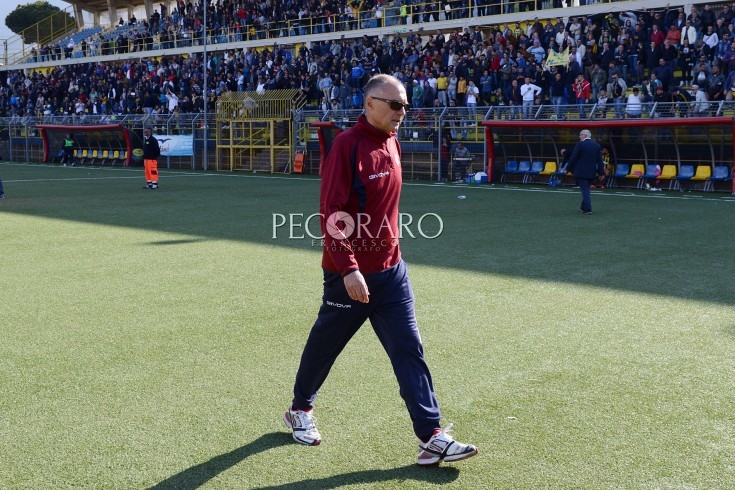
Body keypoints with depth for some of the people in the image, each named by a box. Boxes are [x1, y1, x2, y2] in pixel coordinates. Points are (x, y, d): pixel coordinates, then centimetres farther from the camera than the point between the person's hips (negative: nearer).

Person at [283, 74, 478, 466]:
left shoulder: (392, 144, 8)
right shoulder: (347, 144, -16)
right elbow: (330, 213, -21)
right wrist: (348, 269, -26)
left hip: (390, 270, 7)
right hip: (349, 274, -7)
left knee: (410, 350, 1)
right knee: (324, 345, 12)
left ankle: (430, 437, 3)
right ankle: (300, 409, 36)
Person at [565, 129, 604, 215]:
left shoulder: (580, 144, -11)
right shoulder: (596, 146, 7)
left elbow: (573, 157, -11)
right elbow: (599, 160, 8)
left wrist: (568, 168, -1)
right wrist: (601, 172, 11)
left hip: (581, 172, -6)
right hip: (591, 172, 6)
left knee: (584, 189, -5)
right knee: (586, 189, 17)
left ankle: (587, 209, -10)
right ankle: (584, 207, 24)